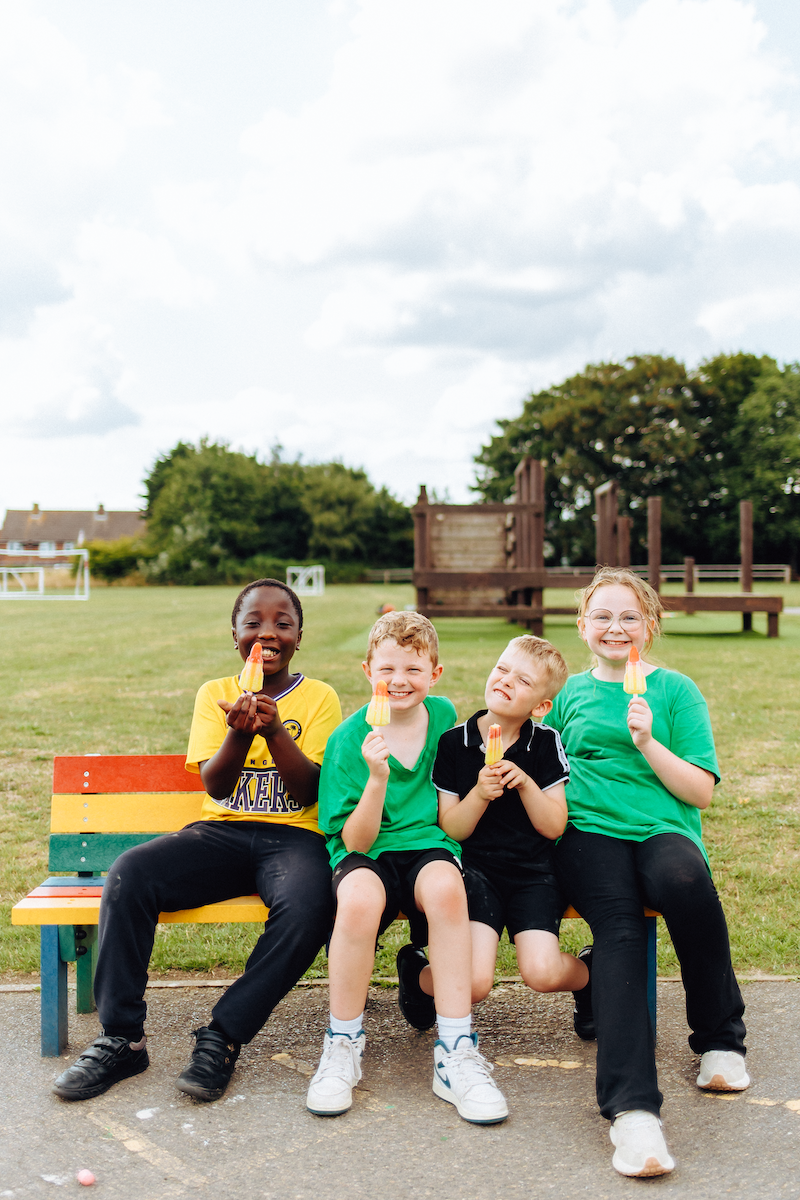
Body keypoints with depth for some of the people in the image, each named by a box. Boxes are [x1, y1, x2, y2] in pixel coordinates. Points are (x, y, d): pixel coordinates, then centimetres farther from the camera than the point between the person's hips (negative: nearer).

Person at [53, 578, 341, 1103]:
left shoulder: (319, 697, 5)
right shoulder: (215, 693, 10)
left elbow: (309, 794, -4)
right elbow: (216, 786, -1)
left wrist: (274, 730, -20)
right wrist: (239, 731, -21)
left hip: (292, 837, -2)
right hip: (221, 832, 2)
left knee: (307, 909, -36)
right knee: (129, 873, -25)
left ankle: (223, 1037, -20)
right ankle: (122, 1038, -16)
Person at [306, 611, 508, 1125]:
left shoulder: (443, 715, 6)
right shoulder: (348, 739, -6)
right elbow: (356, 841, -12)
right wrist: (377, 777, -24)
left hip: (429, 847, 2)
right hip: (368, 854, -2)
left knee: (445, 885, -34)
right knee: (360, 897, -37)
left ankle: (456, 1054, -26)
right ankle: (344, 1046, -14)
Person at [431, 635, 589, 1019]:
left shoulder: (546, 744, 1)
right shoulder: (453, 743, 0)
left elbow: (554, 827, -1)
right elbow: (451, 829, -1)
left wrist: (525, 783, -16)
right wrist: (479, 794, -19)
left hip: (534, 874, 1)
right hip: (475, 869, -1)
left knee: (542, 973, -20)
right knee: (474, 983, -21)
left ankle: (590, 973, 16)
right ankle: (414, 970, 13)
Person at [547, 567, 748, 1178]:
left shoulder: (675, 690, 11)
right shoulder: (572, 692, 19)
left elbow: (700, 789, 4)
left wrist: (647, 743, -8)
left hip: (663, 830, -1)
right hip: (589, 832, 1)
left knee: (685, 882, -37)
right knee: (619, 929, -31)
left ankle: (720, 1039, -12)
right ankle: (633, 1109, -42)